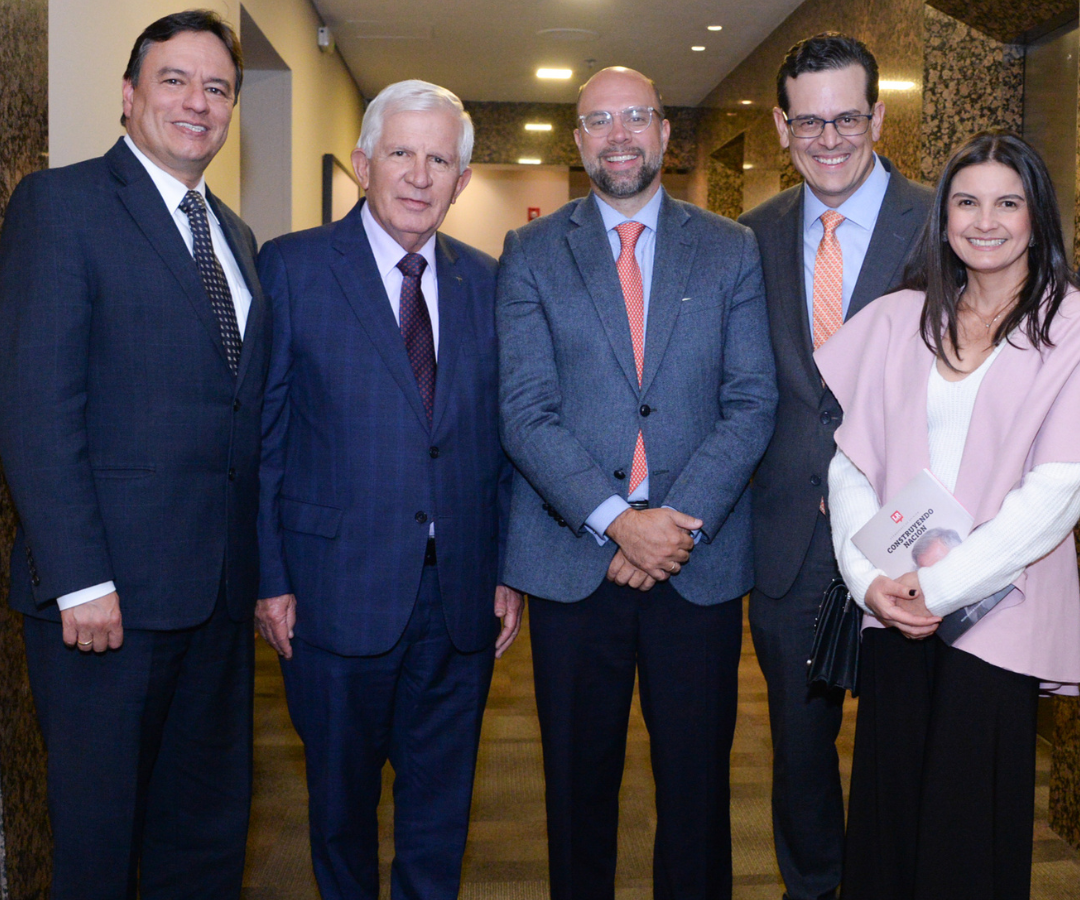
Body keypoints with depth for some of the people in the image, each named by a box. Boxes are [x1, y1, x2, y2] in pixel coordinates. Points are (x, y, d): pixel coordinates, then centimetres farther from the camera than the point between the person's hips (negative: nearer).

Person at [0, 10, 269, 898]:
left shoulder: (236, 237, 16)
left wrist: (263, 567, 9)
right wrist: (78, 580, -18)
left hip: (220, 589, 7)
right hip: (109, 587, -6)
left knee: (210, 820, 16)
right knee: (100, 821, 9)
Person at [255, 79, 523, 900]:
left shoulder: (484, 281, 7)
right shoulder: (292, 266, -3)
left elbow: (500, 437, 8)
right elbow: (261, 434, -4)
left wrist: (508, 570, 4)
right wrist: (270, 578, -8)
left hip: (459, 597, 3)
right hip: (339, 588, -3)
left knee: (441, 803, 15)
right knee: (342, 798, 15)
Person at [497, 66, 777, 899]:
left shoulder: (732, 250, 6)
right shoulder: (531, 254, 4)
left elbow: (753, 402, -1)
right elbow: (526, 414, -5)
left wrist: (681, 519, -12)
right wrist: (616, 520, -15)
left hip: (700, 556, 1)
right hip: (573, 555, 0)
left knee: (696, 779, 10)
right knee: (579, 779, 11)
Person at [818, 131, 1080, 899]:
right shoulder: (898, 319, 8)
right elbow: (852, 461, 4)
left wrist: (942, 586, -14)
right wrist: (870, 575, -10)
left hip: (996, 609, -2)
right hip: (891, 607, 3)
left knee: (971, 817, 5)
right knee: (886, 802, 9)